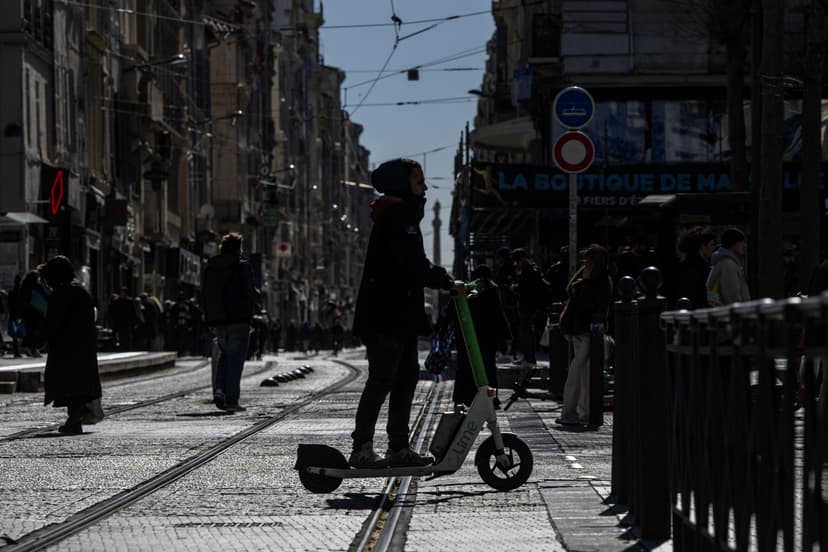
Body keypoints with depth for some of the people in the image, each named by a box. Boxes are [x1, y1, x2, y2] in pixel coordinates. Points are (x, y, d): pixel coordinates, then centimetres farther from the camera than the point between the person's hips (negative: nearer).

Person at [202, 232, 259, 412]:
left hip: (217, 321, 5)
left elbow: (204, 296, 11)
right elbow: (250, 293, -11)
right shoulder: (243, 267, -8)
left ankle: (220, 390, 1)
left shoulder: (210, 267, 9)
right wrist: (251, 313, 3)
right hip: (238, 319, -5)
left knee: (224, 355, 20)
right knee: (235, 359, -1)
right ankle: (231, 400, -3)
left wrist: (210, 319, 15)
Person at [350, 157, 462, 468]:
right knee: (382, 379, -10)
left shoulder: (404, 216, 22)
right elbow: (413, 265, -23)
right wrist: (448, 283, -20)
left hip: (401, 314, 11)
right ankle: (361, 448, -9)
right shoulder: (395, 216, -13)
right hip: (387, 316, -11)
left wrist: (446, 280, 14)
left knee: (407, 376, 10)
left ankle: (399, 448, 13)